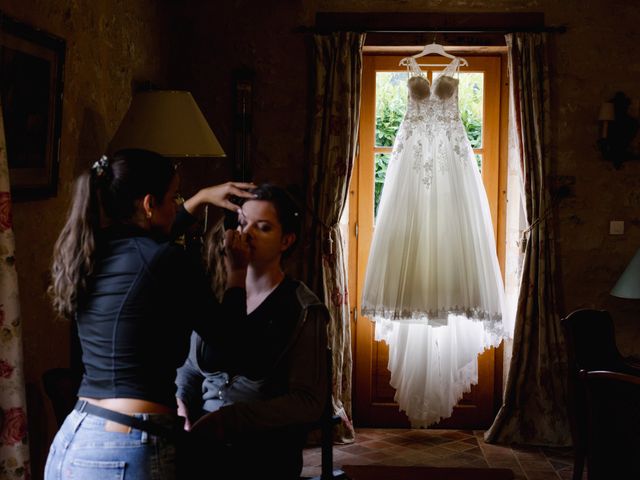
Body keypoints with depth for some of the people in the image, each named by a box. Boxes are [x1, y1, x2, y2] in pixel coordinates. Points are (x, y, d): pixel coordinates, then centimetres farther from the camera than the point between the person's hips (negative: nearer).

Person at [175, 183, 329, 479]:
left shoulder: (303, 310, -6)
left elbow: (309, 402, -10)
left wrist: (229, 418, -18)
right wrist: (181, 404, -4)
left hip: (265, 455, -3)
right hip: (203, 448, 3)